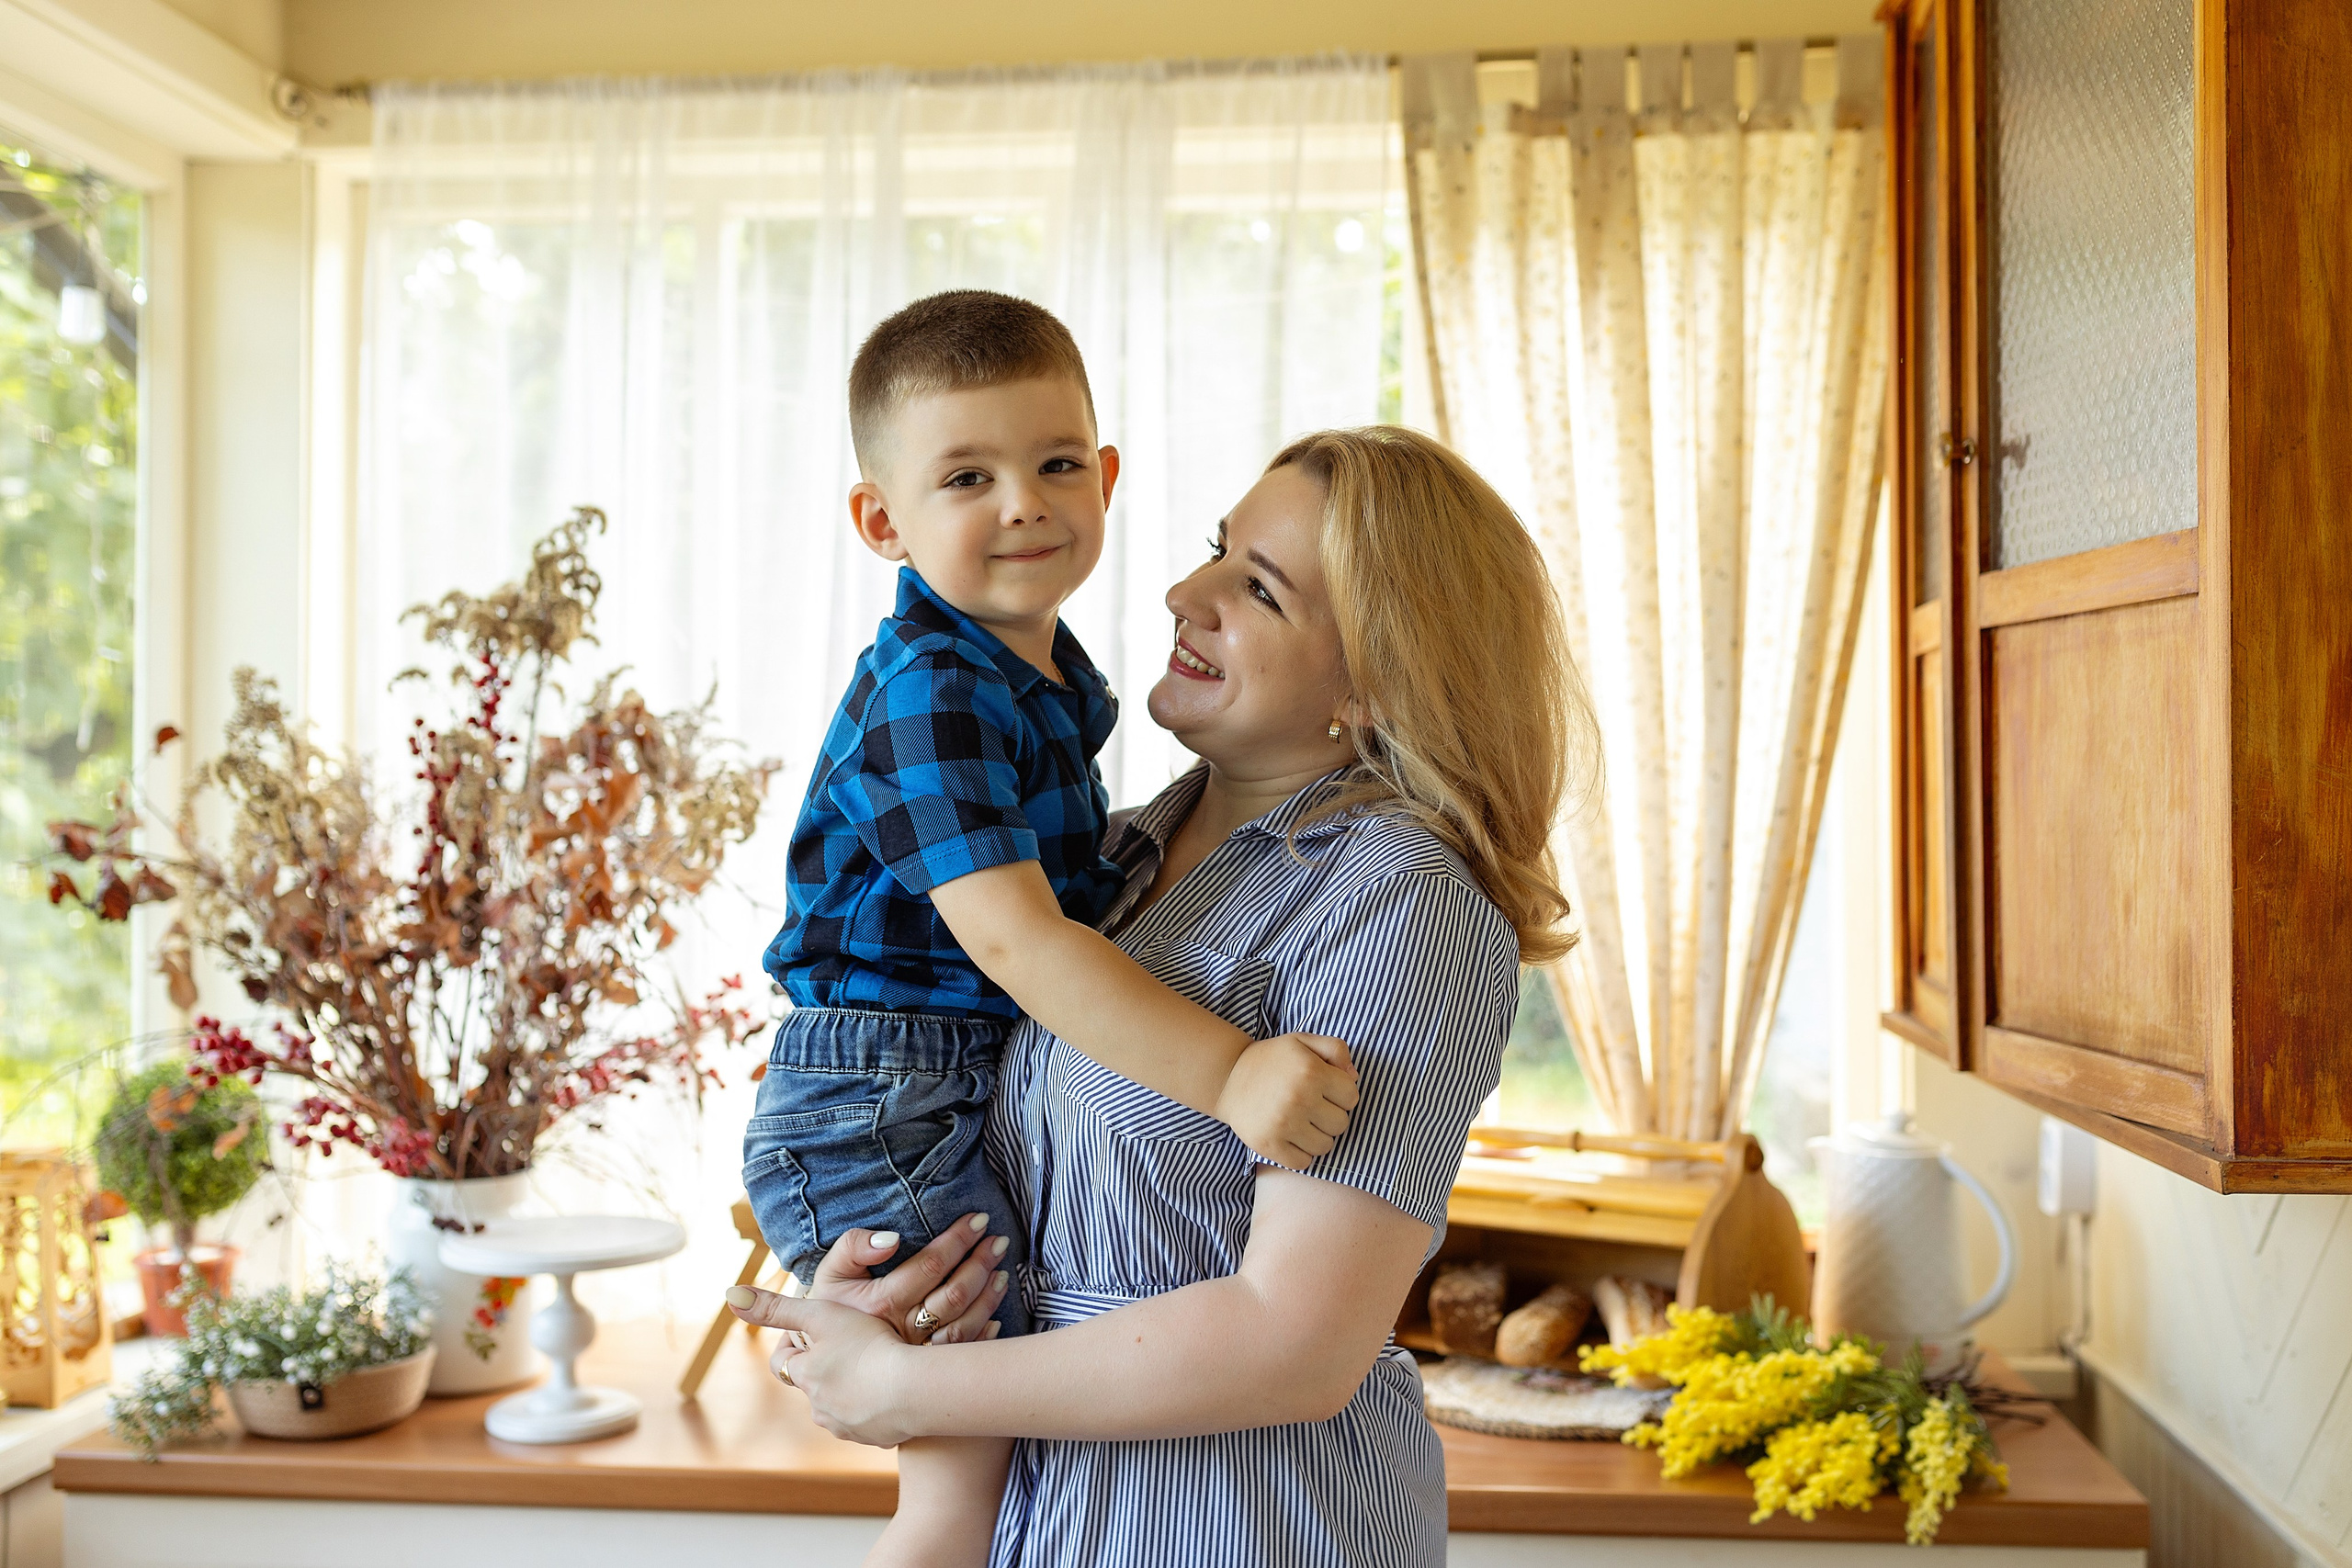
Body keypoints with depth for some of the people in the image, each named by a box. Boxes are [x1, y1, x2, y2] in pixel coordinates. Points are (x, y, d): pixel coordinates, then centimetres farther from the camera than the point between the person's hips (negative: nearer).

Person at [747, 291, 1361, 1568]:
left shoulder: (1057, 678, 9)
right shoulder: (928, 697, -22)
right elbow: (1009, 937, -32)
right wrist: (1227, 1072, -37)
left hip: (987, 1099, 10)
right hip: (879, 1109, -9)